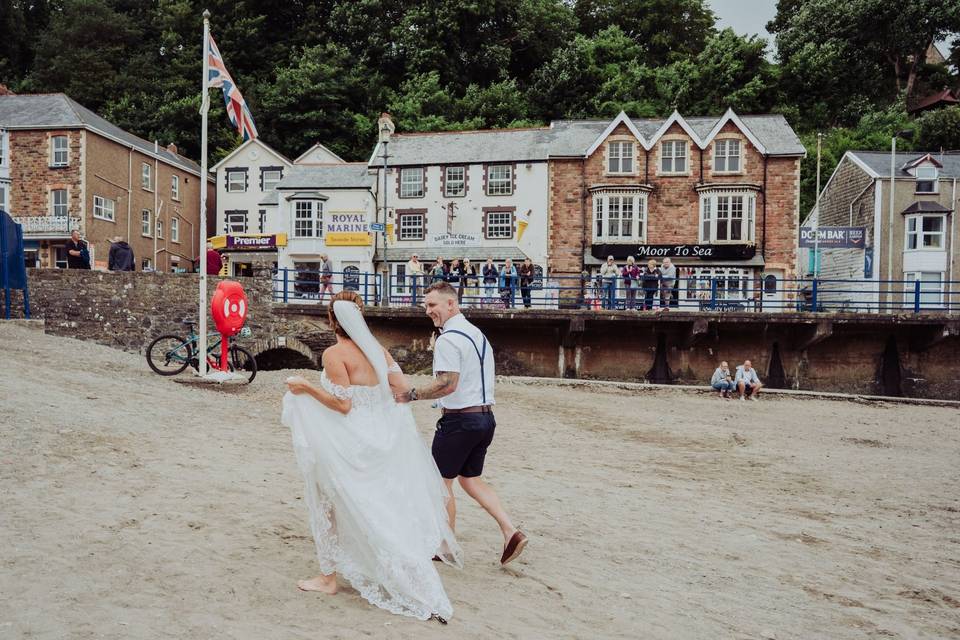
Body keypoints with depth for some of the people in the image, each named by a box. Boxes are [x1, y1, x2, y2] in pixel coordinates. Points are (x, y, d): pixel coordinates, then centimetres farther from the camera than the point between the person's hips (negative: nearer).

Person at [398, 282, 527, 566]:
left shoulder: (448, 339, -16)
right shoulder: (478, 333, 14)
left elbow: (448, 384, -26)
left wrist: (411, 395, -18)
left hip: (459, 420, -9)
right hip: (485, 417, 9)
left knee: (442, 482, 8)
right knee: (470, 479, 19)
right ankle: (510, 531, 8)